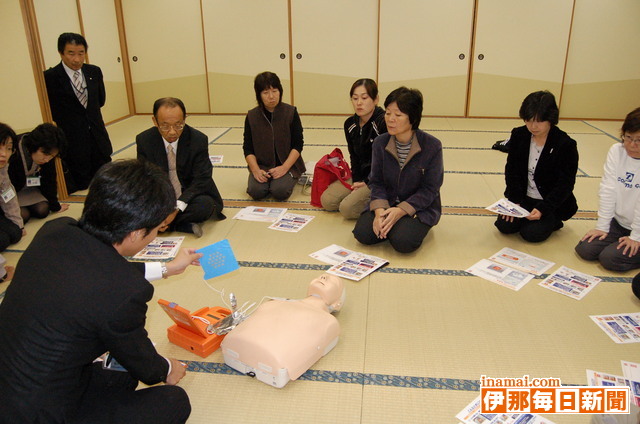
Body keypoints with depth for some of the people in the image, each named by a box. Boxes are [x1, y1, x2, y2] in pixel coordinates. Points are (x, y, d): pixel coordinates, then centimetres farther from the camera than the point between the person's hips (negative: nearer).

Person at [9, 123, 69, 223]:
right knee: (23, 215, -21)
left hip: (29, 189, 5)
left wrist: (55, 206, 2)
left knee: (43, 210, -13)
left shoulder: (48, 159, -17)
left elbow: (49, 182, -4)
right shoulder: (13, 155, -33)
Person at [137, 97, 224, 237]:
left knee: (205, 204, -34)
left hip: (191, 195, -2)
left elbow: (201, 179, -15)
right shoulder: (144, 140, -7)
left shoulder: (199, 140, -13)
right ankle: (185, 226, -20)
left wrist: (177, 208, -29)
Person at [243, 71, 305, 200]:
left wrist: (284, 167, -19)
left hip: (287, 164, -1)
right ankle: (266, 179, 10)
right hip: (262, 165, 2)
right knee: (256, 191, -23)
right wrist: (256, 170, -17)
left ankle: (290, 178, 7)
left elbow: (298, 145, -6)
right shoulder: (252, 116, -1)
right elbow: (248, 148, 0)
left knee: (279, 191, -27)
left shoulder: (291, 112, -5)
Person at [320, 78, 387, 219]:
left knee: (347, 208, -21)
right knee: (327, 201, -5)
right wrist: (356, 180, -3)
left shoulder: (385, 122, -19)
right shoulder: (350, 124, 3)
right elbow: (354, 156, 11)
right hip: (360, 176, 7)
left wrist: (367, 182, -13)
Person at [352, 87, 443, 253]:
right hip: (387, 203, 3)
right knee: (362, 233, -19)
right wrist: (379, 210, -21)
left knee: (403, 241, -28)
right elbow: (376, 182, -1)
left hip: (419, 207, -3)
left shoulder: (432, 146, -15)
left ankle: (414, 226, 5)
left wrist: (400, 211, -23)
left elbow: (430, 189, -12)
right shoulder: (380, 143, -4)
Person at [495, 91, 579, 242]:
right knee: (504, 225, -14)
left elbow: (565, 185, -17)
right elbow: (511, 170, -1)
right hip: (523, 198, 4)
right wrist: (514, 200, -13)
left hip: (552, 203, -3)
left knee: (531, 233, -18)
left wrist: (542, 209, -28)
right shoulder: (518, 135, -6)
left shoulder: (566, 145, -19)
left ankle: (553, 221, 13)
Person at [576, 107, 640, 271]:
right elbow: (608, 191, -7)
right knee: (584, 249, -7)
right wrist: (602, 226, -6)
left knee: (610, 258, -18)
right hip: (618, 222, 5)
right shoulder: (616, 151, -5)